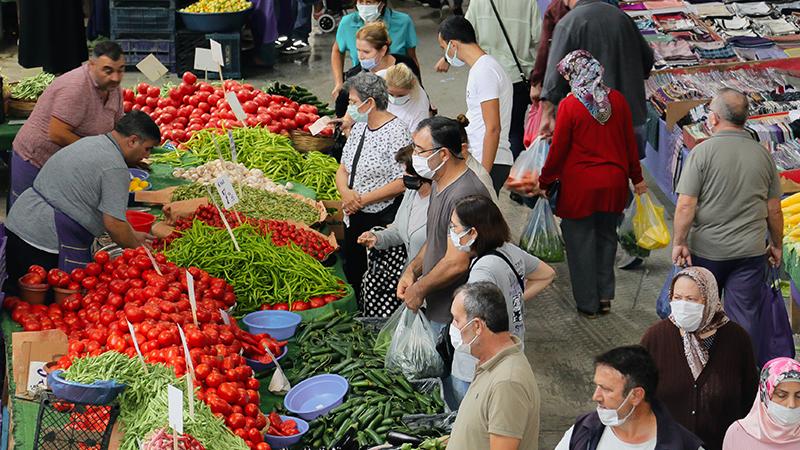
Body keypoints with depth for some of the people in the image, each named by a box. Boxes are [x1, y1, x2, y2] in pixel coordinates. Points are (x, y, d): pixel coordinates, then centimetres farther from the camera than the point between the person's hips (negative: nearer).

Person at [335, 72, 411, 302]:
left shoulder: (396, 132, -15)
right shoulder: (359, 127, 11)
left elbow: (402, 182, -21)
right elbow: (343, 169, 14)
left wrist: (363, 200, -18)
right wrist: (345, 192, -9)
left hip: (382, 222, -9)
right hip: (354, 219, 9)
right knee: (351, 274, 16)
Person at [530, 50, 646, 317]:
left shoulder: (569, 105, -15)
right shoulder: (617, 100, -2)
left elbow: (558, 149, -9)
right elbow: (629, 142, 5)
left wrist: (544, 182, 5)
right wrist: (636, 177, 17)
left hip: (580, 186, -4)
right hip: (614, 184, 4)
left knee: (581, 243, 8)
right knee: (606, 237, 20)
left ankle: (588, 303, 15)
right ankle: (605, 297, 21)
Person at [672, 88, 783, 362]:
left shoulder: (702, 152, -12)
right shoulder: (762, 155, 0)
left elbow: (685, 205, -16)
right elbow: (774, 210, 6)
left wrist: (679, 242, -6)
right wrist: (777, 245, 19)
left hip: (706, 250, -2)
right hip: (750, 252, 2)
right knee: (745, 317, 7)